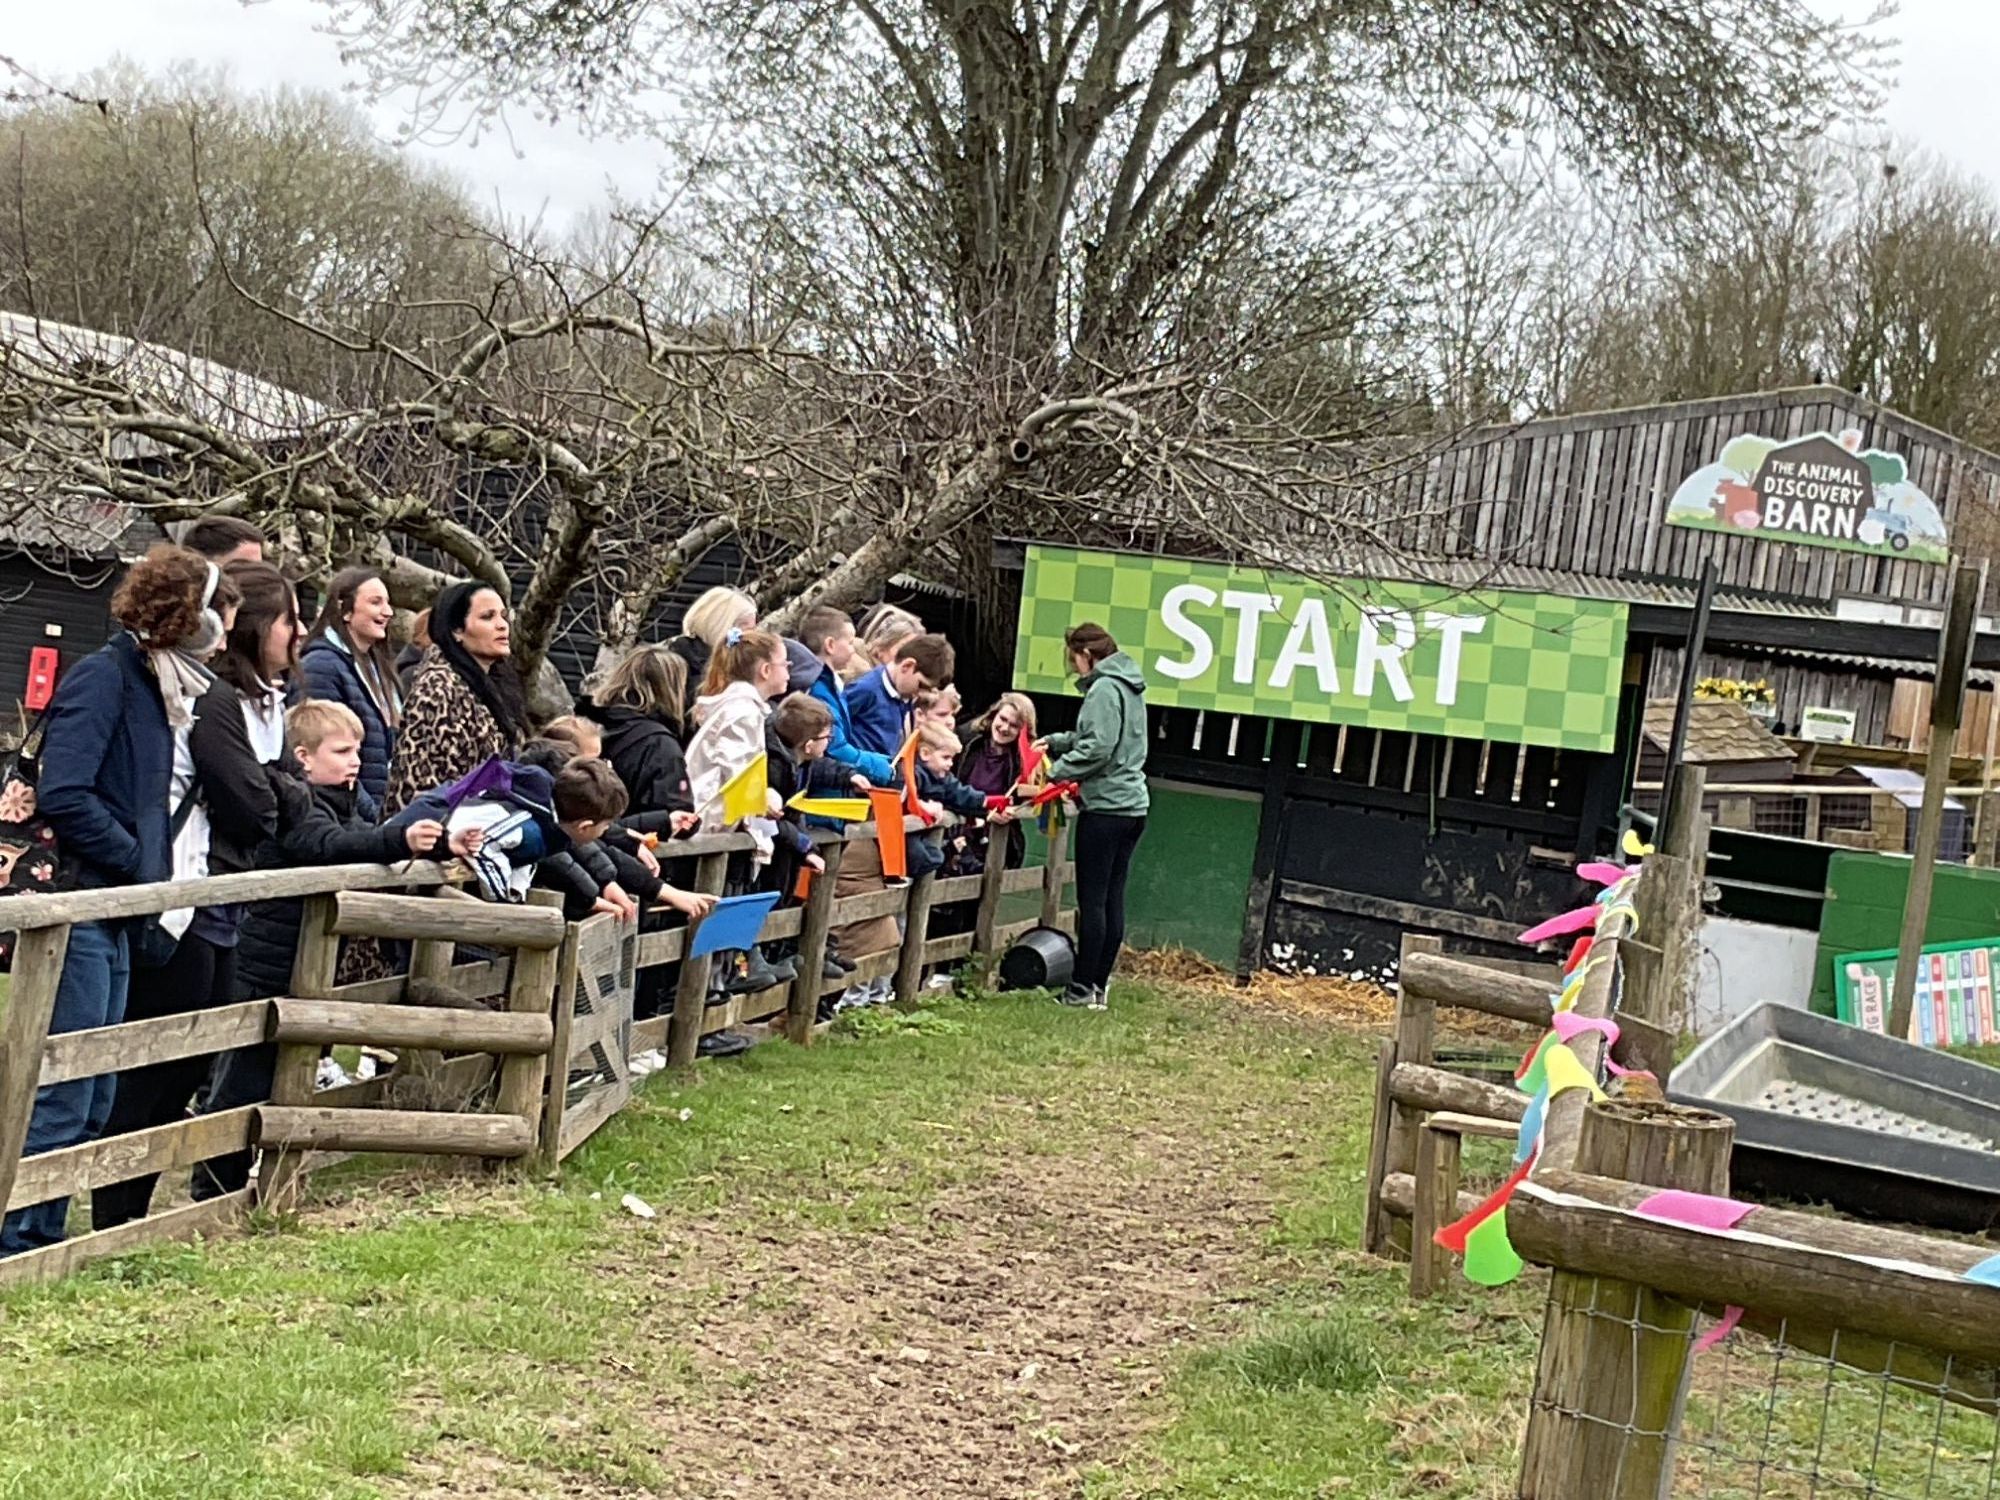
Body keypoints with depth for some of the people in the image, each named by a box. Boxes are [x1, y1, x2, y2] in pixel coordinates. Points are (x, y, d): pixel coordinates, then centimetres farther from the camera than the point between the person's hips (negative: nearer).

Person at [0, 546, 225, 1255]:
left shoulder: (153, 685, 15)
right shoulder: (103, 676, -13)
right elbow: (63, 796, -23)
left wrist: (153, 866, 1)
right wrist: (141, 863, -15)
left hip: (111, 919, 10)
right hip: (75, 910, -10)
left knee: (90, 1103, 14)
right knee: (61, 1102, -6)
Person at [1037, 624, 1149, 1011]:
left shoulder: (1104, 688, -12)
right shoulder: (1129, 687, 17)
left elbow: (1097, 747, -20)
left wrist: (1056, 772, -12)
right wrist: (1056, 741, 17)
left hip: (1105, 806, -9)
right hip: (1132, 806, 9)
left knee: (1092, 900, -5)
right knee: (1113, 899, 9)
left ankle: (1083, 988, -3)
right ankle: (1100, 983, 12)